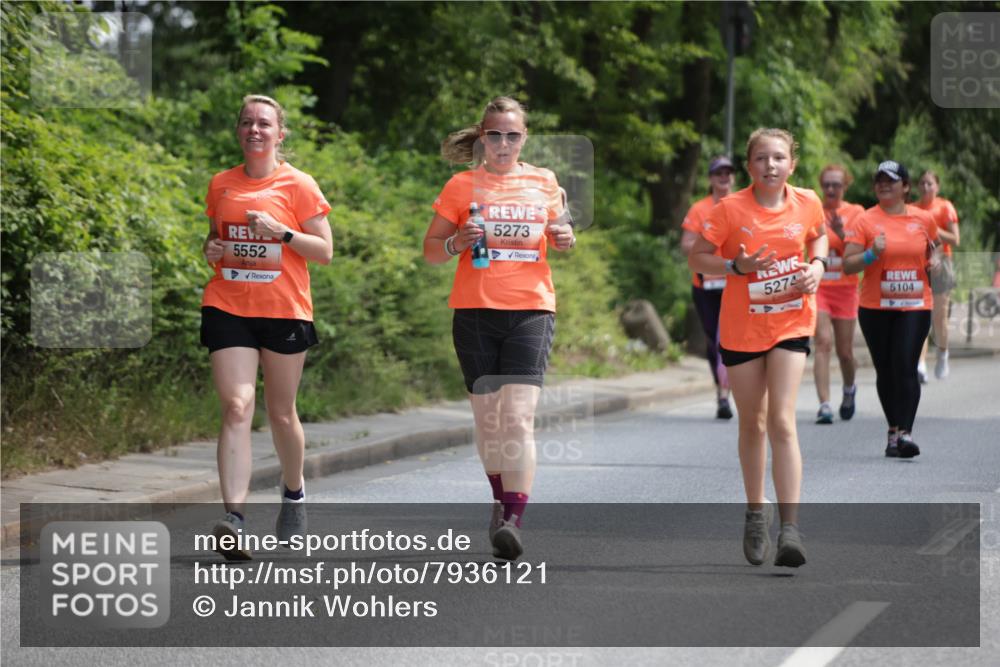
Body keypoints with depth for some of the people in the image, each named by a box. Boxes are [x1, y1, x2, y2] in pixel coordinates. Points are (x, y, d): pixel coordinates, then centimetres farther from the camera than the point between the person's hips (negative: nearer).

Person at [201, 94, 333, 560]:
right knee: (236, 407, -13)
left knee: (281, 413, 9)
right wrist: (211, 250, 1)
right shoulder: (222, 185, 10)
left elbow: (325, 251, -1)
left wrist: (281, 232, -16)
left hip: (284, 311, -1)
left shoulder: (298, 185, 0)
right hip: (228, 308, 1)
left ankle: (293, 491, 37)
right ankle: (234, 516, -22)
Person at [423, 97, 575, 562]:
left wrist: (565, 239, 0)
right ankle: (502, 497, 30)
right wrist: (458, 242, -14)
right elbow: (431, 250, 7)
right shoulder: (462, 185, 4)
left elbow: (558, 231, 23)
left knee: (518, 418, -15)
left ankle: (513, 521, -19)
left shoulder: (544, 183, 8)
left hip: (531, 310, -1)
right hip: (475, 311, 1)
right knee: (487, 417, 7)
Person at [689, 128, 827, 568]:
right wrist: (738, 265, -22)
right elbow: (697, 259, -6)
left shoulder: (807, 203, -3)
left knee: (782, 421, -13)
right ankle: (756, 512, 32)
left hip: (791, 323, 0)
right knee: (752, 424, 11)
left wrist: (817, 263, -2)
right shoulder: (731, 209, -11)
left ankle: (790, 528, -16)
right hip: (741, 327, 0)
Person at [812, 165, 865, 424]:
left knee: (845, 351, 7)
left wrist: (842, 234, -24)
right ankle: (824, 405, -18)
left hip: (845, 288, 1)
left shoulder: (856, 213, 2)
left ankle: (849, 390, 38)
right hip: (817, 286, -1)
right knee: (823, 342, -16)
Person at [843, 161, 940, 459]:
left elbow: (932, 250, 23)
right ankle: (894, 429, 20)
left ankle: (904, 432, -18)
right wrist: (871, 254, -21)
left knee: (906, 367, -13)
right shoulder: (865, 221, -1)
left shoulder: (924, 219, 6)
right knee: (885, 370, 7)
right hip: (875, 308, 0)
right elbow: (848, 265, -4)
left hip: (915, 306, 0)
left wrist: (935, 262, 0)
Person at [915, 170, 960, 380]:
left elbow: (955, 240, -4)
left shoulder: (945, 207, 0)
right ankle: (920, 364, -18)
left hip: (939, 264, -2)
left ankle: (942, 355, 28)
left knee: (939, 317, 1)